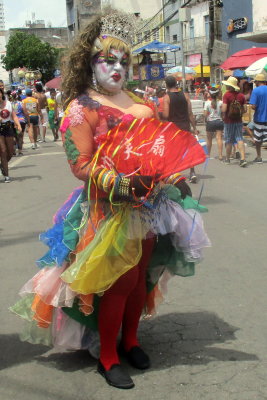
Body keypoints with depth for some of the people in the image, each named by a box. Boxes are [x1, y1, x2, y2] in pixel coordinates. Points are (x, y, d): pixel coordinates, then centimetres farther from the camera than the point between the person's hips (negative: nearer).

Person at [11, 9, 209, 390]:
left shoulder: (137, 102, 12)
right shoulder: (82, 108, -9)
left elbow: (156, 145, 21)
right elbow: (81, 165, -15)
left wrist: (176, 178, 10)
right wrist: (123, 183, -25)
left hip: (149, 205, 7)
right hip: (111, 211, -7)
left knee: (140, 276, 15)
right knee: (118, 282, 0)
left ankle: (130, 340, 35)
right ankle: (107, 358, 18)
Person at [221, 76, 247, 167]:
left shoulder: (227, 95, -13)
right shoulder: (241, 95, 1)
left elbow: (224, 109, -20)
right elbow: (245, 109, 2)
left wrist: (223, 115, 1)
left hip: (229, 121, -3)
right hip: (239, 121, 3)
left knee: (229, 141, 9)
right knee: (240, 139, 5)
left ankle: (227, 159, 20)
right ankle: (243, 158, -7)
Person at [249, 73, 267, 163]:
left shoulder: (256, 90, -11)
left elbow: (253, 106, -17)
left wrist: (258, 109, 3)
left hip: (259, 118, -3)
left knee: (257, 139, 12)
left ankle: (259, 157, 21)